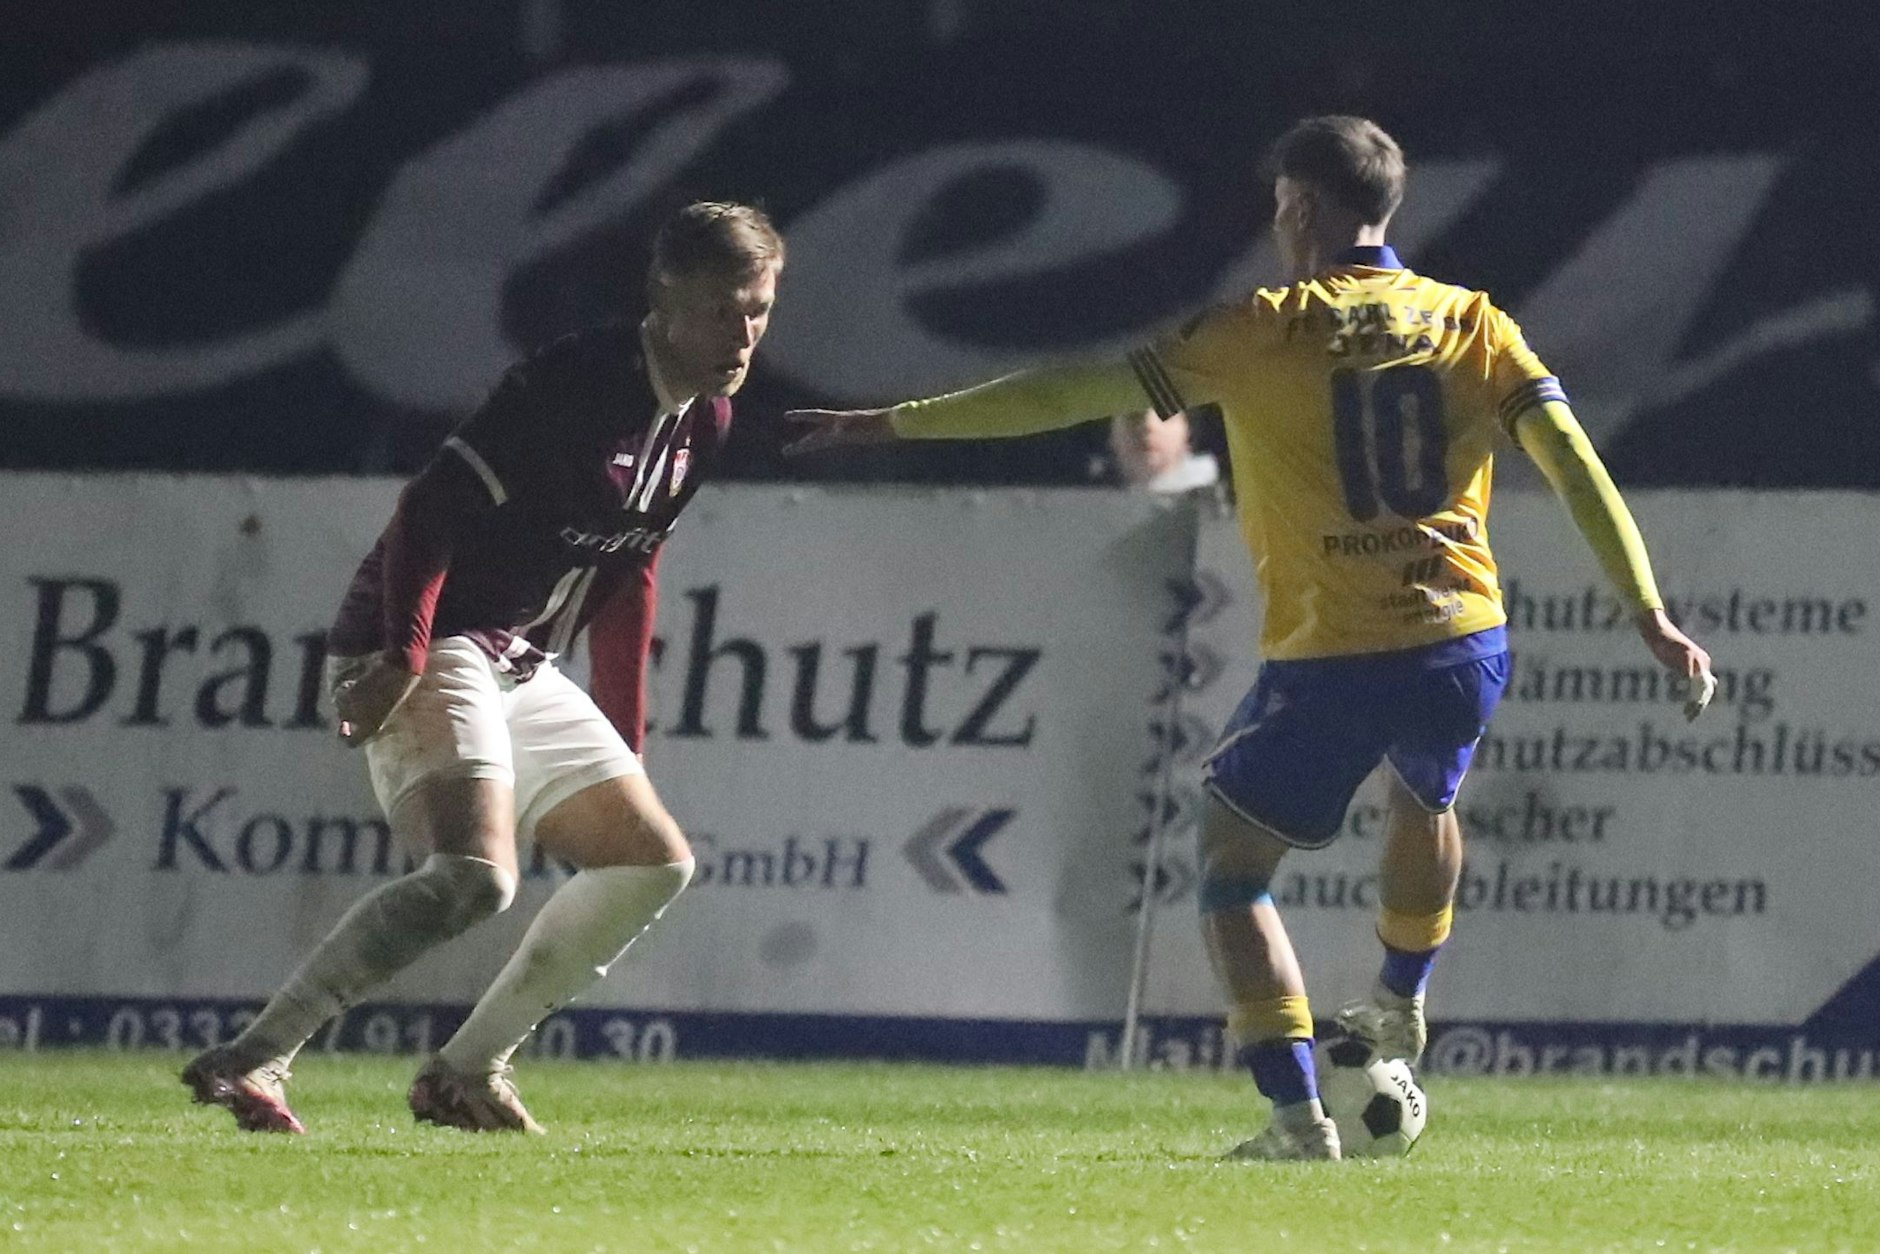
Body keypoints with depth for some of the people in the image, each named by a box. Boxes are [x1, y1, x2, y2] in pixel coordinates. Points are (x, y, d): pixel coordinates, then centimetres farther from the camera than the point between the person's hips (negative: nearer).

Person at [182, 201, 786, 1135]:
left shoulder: (702, 425, 10)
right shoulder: (574, 385, -18)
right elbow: (429, 513, -23)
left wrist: (624, 738, 21)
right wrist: (401, 659, -32)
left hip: (520, 671, 10)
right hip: (423, 649, -10)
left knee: (654, 862, 10)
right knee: (473, 874, -28)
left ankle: (466, 1072, 11)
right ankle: (249, 1062, -26)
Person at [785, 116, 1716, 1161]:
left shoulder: (1265, 331, -2)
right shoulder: (1473, 323, 6)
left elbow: (1069, 397, -1)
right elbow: (1576, 466, -1)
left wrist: (892, 423, 6)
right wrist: (1652, 618, 2)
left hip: (1328, 658, -4)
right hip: (1465, 643, 4)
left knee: (1234, 866, 9)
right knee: (1427, 801, 35)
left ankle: (1298, 1111, -6)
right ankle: (1401, 1006, 52)